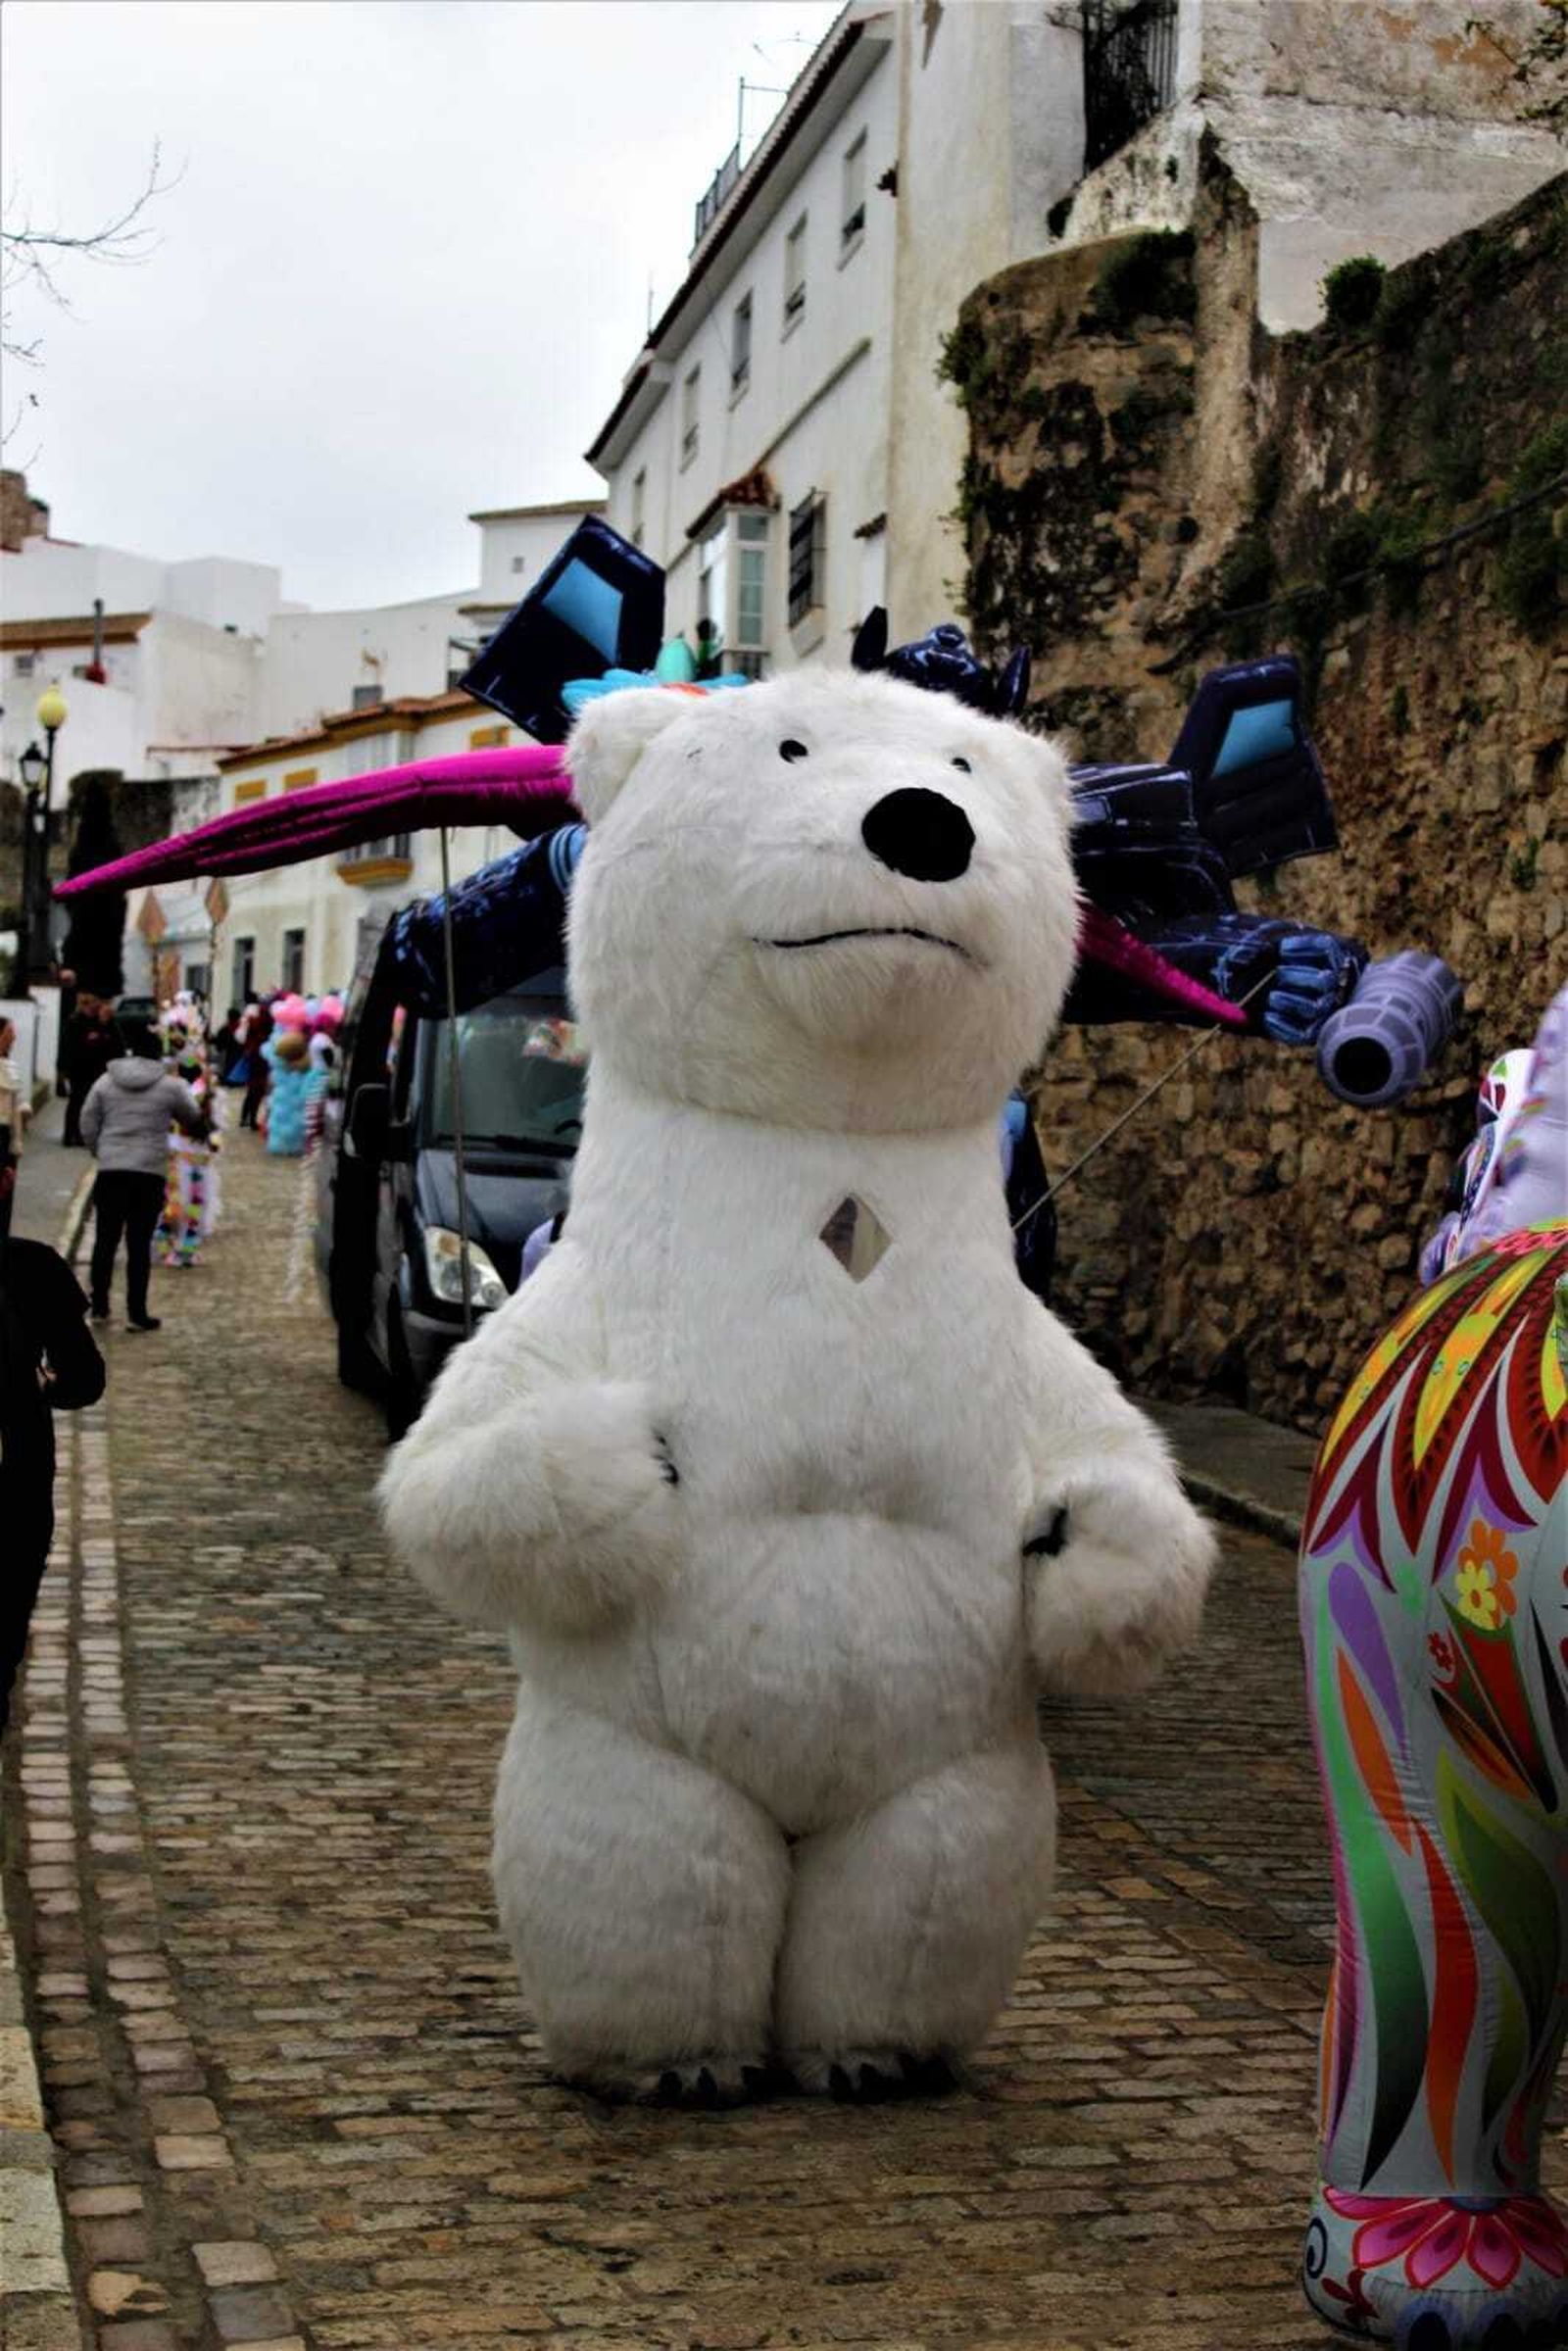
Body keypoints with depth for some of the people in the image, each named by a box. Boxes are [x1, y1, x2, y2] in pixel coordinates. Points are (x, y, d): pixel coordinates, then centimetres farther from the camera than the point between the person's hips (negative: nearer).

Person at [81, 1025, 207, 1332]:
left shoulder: (105, 1082, 3)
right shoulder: (169, 1086, -3)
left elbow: (88, 1125, 6)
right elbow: (193, 1117, 13)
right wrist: (201, 1132, 36)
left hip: (110, 1171, 2)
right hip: (149, 1173, -2)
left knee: (106, 1240, 10)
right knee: (139, 1243, 1)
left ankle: (99, 1307, 13)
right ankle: (136, 1313, 3)